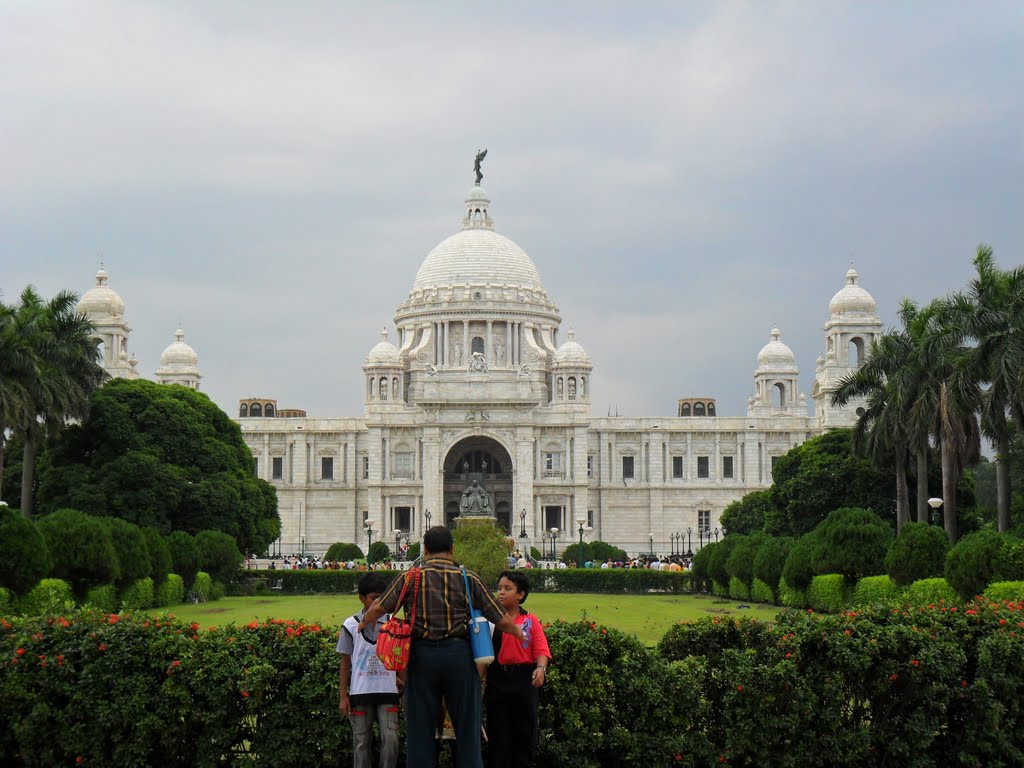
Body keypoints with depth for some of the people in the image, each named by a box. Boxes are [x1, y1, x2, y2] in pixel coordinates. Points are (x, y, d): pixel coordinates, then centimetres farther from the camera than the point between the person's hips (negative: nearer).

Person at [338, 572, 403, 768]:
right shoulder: (351, 626, 0)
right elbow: (345, 664, 4)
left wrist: (405, 688, 7)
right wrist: (343, 697, 2)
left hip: (388, 692, 1)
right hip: (360, 692, -1)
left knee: (390, 739, -8)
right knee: (361, 742, 5)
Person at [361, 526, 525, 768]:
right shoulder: (468, 578, 5)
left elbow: (378, 608, -1)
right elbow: (501, 620, 5)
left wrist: (364, 623, 20)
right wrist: (519, 633, 25)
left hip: (421, 654, 1)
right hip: (459, 653, 0)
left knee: (420, 730, 7)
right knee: (467, 729, 7)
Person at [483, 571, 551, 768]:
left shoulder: (531, 621, 5)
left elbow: (541, 650, -4)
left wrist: (541, 668, -23)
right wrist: (482, 681, -10)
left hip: (525, 680, 1)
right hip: (498, 679, -1)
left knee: (525, 733, 8)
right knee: (499, 735, 4)